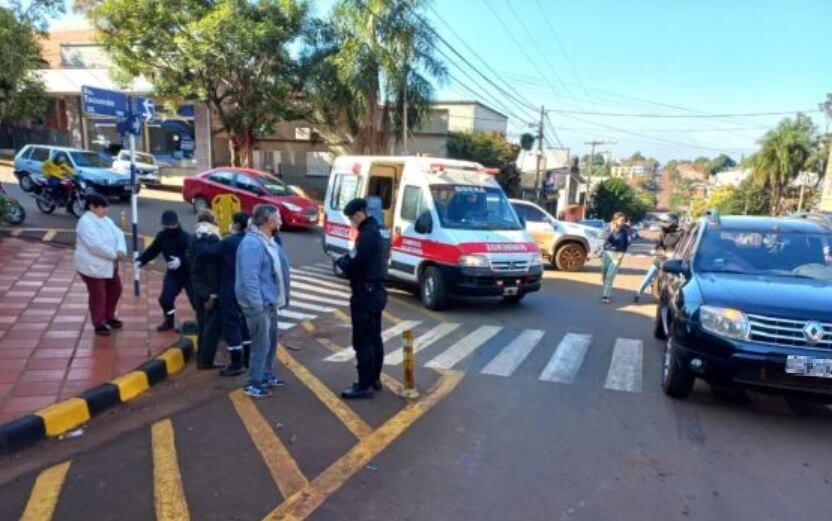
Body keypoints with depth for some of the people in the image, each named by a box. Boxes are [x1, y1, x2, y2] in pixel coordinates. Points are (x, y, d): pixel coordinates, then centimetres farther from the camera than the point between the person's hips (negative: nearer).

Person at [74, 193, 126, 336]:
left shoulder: (106, 220, 9)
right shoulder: (85, 222, -19)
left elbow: (118, 235, -1)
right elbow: (96, 245, -29)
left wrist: (121, 250, -21)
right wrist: (115, 255, -22)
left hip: (108, 265, 9)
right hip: (92, 266, -9)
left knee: (115, 289, 19)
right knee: (98, 295, -1)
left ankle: (109, 317, 37)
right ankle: (99, 324, 13)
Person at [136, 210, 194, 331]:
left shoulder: (185, 237, -22)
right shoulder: (162, 236, -3)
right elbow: (152, 251, 2)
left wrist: (181, 261, -48)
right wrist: (140, 261, -13)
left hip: (188, 273, -5)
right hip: (173, 273, 5)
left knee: (195, 299, -1)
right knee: (165, 298, -4)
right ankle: (169, 321, 21)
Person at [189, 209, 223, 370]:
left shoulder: (194, 239, 8)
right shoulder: (212, 239, -16)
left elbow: (190, 262, 11)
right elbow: (214, 268, -19)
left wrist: (195, 282, 15)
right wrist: (213, 294, -19)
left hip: (197, 287, 8)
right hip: (210, 289, -8)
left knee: (202, 323, 16)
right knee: (212, 324, 1)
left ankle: (201, 358, 23)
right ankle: (206, 360, 3)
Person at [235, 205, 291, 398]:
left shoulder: (268, 241, 10)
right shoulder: (252, 243, -22)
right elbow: (249, 278, -26)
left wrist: (280, 298, 16)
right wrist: (257, 305, -25)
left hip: (270, 302, 10)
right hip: (259, 304, -10)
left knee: (271, 341, 19)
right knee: (261, 344, 0)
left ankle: (267, 376, 35)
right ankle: (253, 384, 14)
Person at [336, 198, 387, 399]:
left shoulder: (367, 234, -18)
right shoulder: (373, 231, 15)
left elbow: (355, 266, -23)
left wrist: (342, 261, -5)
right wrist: (348, 259, 1)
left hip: (366, 294, -11)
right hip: (375, 292, 11)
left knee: (363, 341, -5)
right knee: (374, 339, 15)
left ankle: (365, 385, 0)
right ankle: (374, 379, 25)